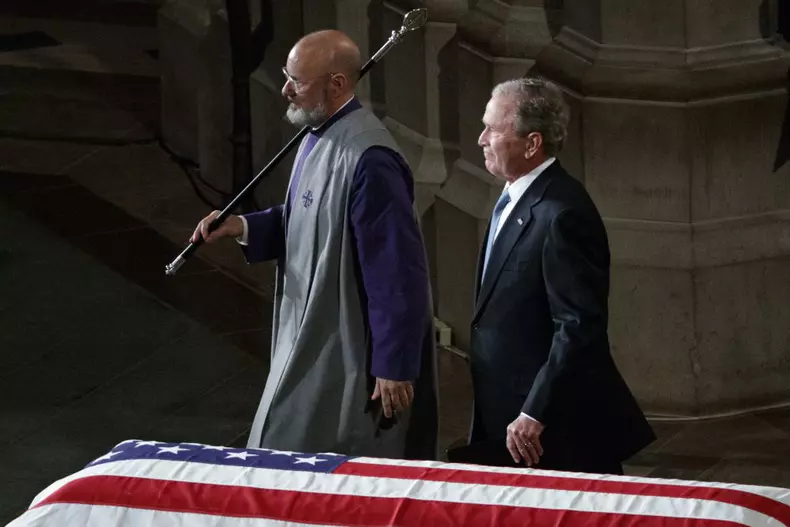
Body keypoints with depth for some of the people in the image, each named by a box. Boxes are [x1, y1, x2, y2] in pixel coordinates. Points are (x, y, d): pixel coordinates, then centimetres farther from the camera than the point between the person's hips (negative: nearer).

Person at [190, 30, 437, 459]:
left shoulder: (368, 160, -25)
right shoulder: (319, 136, 6)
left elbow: (398, 269, -24)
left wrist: (394, 367, -22)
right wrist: (243, 227, 4)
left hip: (349, 355, -10)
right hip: (312, 341, 10)